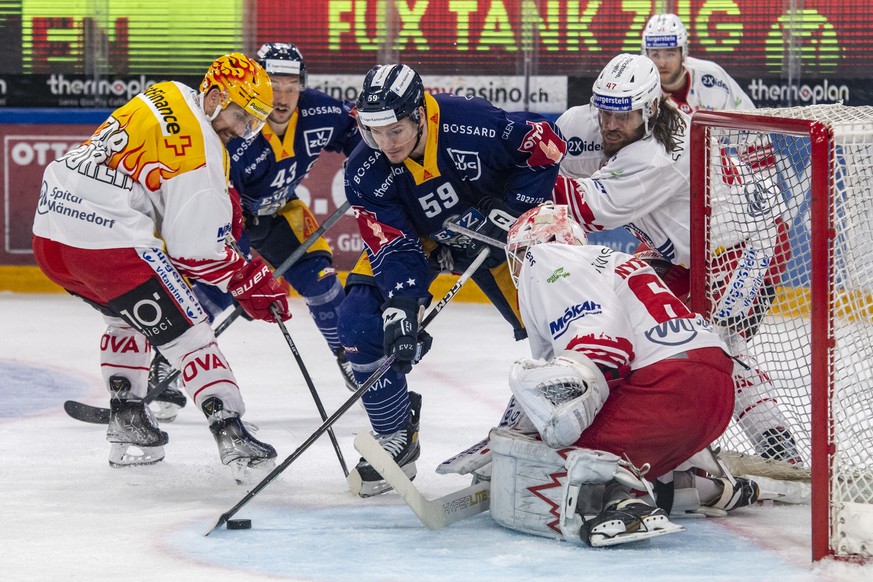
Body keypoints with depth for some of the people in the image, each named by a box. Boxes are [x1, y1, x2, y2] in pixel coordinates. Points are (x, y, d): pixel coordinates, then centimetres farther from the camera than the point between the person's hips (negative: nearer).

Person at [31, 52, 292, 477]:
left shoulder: (164, 96, 15)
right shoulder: (201, 151, -10)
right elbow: (197, 249, -11)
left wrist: (220, 205, 24)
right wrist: (251, 283, 1)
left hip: (50, 230, 9)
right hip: (108, 243, -9)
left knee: (128, 314, 31)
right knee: (186, 331, -1)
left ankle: (127, 425, 30)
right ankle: (232, 436, -8)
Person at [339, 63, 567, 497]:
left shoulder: (470, 123, -35)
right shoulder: (365, 174, -25)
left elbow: (546, 145, -22)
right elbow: (394, 247, -26)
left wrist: (511, 209, -25)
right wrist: (402, 309, -39)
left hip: (497, 228, -1)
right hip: (419, 238, 1)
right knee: (359, 322, -16)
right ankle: (395, 440, -1)